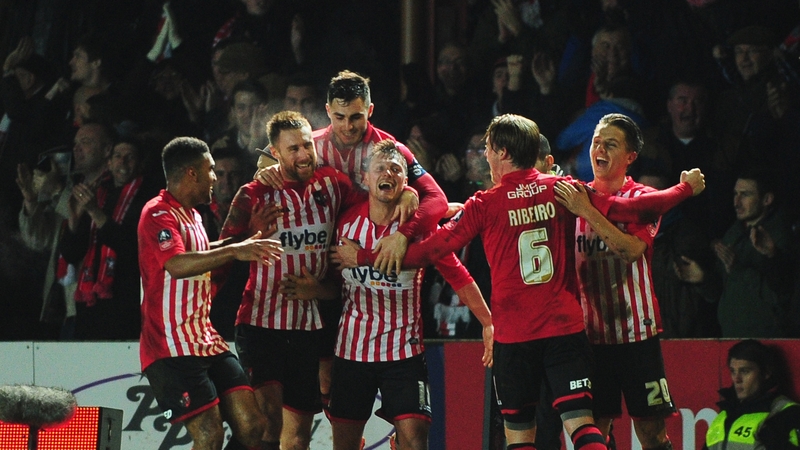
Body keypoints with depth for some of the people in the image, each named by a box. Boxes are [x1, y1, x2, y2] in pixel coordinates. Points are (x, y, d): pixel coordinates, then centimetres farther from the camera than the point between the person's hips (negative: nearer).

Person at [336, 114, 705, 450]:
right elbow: (630, 210, 4)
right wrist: (686, 188, 20)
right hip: (566, 326, 2)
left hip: (513, 335, -2)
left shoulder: (485, 206, -3)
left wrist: (363, 257, 10)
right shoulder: (563, 190, 3)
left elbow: (434, 248, 0)